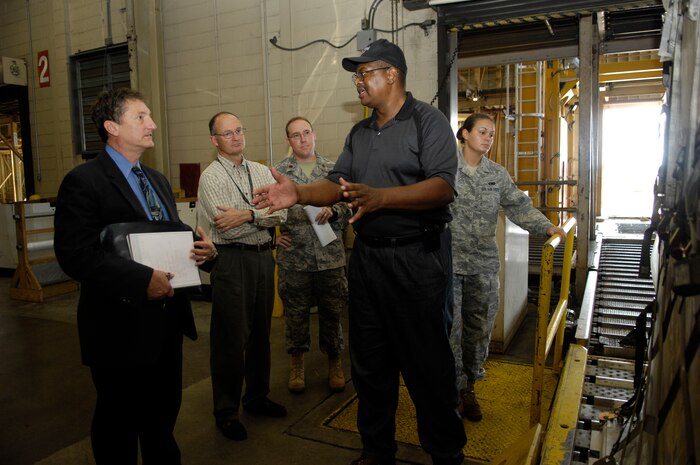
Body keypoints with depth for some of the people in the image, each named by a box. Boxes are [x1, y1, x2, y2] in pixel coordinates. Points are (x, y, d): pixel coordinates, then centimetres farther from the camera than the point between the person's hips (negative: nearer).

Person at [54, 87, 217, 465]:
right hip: (122, 327, -7)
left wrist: (201, 248, -3)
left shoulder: (158, 179, 14)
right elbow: (76, 255, -22)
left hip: (167, 320, 8)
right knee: (119, 424, 11)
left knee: (164, 415, 22)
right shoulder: (84, 182, -13)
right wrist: (143, 279, -27)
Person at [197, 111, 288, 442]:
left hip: (263, 257, 6)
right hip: (232, 260, -5)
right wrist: (264, 217, -10)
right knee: (231, 337, 2)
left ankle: (257, 397, 33)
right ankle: (226, 411, 19)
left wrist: (247, 214, -16)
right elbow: (226, 226, -17)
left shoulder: (261, 172, 11)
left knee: (261, 331, 15)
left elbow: (280, 212, -3)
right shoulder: (210, 177, -5)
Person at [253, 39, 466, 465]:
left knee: (427, 364, 3)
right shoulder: (359, 133, 16)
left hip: (416, 258, -7)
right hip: (366, 257, 7)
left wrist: (380, 197, -33)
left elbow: (443, 187, -20)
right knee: (370, 362, 16)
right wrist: (299, 194, -7)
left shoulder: (428, 121, -7)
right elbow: (338, 184, 12)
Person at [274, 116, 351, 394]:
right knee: (295, 313, 11)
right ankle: (297, 364, 30)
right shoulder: (277, 172, 2)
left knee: (332, 311, 10)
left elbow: (348, 207, 4)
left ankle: (334, 362, 29)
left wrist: (332, 211, -15)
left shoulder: (332, 170, 5)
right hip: (293, 256, 0)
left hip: (330, 255, 1)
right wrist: (273, 234, -4)